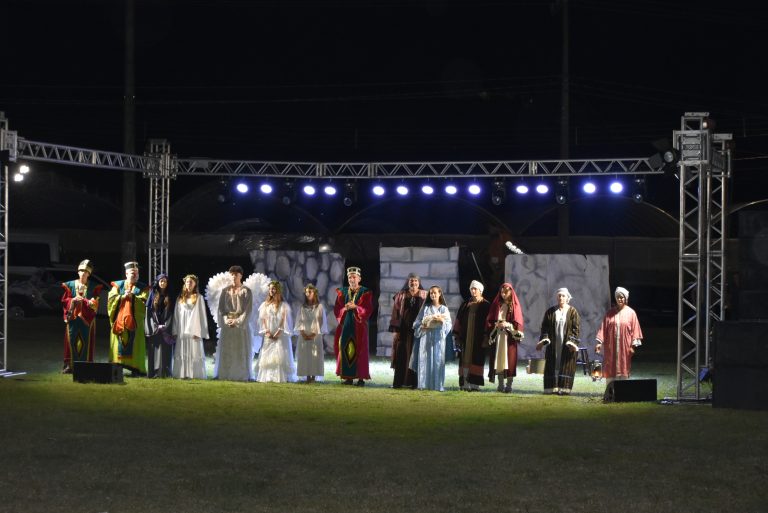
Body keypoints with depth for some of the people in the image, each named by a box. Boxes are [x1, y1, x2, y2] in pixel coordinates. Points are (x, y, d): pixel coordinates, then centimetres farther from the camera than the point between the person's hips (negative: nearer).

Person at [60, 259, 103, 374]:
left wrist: (85, 301, -16)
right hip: (73, 317, 0)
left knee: (86, 341, -2)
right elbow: (64, 301, 8)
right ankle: (69, 365, -2)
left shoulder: (94, 287, 6)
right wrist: (73, 300, -11)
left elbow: (95, 304, 2)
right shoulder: (70, 285, 9)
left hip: (87, 319, 0)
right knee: (71, 341, -4)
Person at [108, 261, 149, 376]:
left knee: (134, 344, -6)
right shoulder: (118, 285, 12)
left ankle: (135, 369, -7)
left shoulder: (143, 288, 9)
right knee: (118, 344, -3)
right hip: (119, 320, 1)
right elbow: (111, 299, 1)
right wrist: (123, 296, -11)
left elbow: (144, 302, -4)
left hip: (135, 322, -1)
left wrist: (132, 296, -11)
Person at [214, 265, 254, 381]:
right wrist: (226, 320, -10)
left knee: (241, 351, -4)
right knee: (225, 351, 0)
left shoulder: (246, 291, 1)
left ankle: (242, 375, -3)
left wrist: (238, 321, -14)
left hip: (241, 325, -3)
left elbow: (248, 310, -5)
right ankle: (223, 375, 3)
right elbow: (220, 308, 6)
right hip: (227, 325, 3)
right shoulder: (225, 291, 10)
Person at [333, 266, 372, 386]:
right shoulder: (342, 292, 12)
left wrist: (355, 307, -19)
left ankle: (361, 377, -5)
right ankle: (348, 377, 3)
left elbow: (368, 309, -6)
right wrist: (345, 309, -13)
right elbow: (337, 309, 7)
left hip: (359, 326, -3)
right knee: (345, 349, -2)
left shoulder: (365, 293, 1)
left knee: (359, 350, -7)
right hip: (345, 325, 3)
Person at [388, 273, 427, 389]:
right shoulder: (401, 295, 8)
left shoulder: (424, 296, 6)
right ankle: (399, 382, 1)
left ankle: (414, 381, 3)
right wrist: (395, 330, -3)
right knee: (402, 356, -1)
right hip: (403, 329, 1)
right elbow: (395, 312, 5)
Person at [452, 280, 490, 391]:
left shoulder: (485, 305, 1)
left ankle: (475, 384, -2)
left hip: (478, 339, -4)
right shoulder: (465, 304, 12)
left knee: (476, 360, -4)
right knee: (465, 360, 1)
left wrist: (486, 337, -11)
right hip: (465, 338, 4)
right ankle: (465, 384, 3)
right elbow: (458, 320, 12)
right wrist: (456, 335, 5)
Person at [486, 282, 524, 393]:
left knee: (509, 359, -7)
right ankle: (500, 385, 5)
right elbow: (489, 320, 10)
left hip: (509, 336, -3)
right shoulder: (497, 304, 11)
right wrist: (496, 325, -9)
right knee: (498, 359, 0)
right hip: (497, 335, 3)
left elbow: (518, 323, -1)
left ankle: (509, 385, -4)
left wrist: (508, 325, -16)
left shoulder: (514, 306, 3)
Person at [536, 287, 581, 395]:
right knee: (552, 366, 1)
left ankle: (564, 388, -2)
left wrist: (572, 342, -14)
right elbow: (545, 327, 5)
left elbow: (576, 328, -3)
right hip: (553, 345, 2)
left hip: (566, 345, -2)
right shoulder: (550, 312, 8)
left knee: (565, 366, -4)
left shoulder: (572, 312, 2)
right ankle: (552, 388, 5)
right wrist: (543, 340, -8)